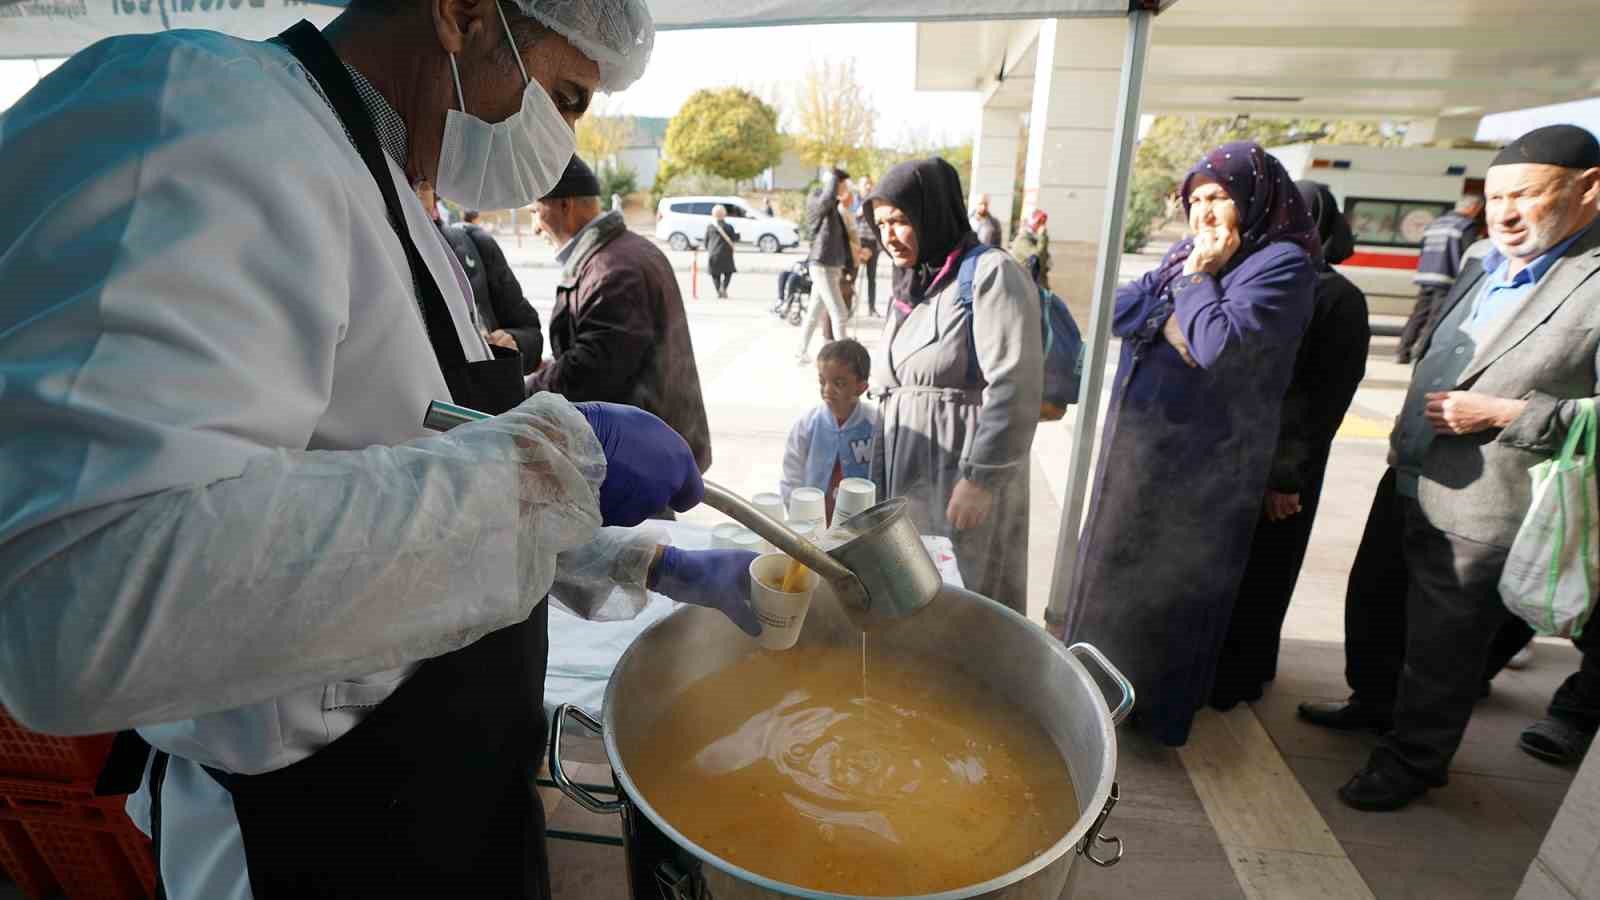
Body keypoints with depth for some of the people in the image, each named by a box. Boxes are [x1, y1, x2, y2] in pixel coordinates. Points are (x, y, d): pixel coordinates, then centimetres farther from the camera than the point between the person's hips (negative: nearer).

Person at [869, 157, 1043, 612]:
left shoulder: (990, 274, -10)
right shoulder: (911, 288, 16)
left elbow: (1014, 390, -18)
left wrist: (981, 479, -20)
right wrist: (880, 477, 18)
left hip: (966, 479, -7)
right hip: (906, 477, 8)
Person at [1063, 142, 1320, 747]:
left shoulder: (1284, 262, -11)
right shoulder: (1188, 252, 12)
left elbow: (1218, 343, -25)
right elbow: (1120, 309, 3)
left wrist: (1196, 276, -12)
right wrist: (1171, 321, -14)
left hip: (1199, 462, -8)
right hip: (1138, 442, 8)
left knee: (1170, 582, 6)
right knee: (1116, 567, 16)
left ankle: (1160, 704, 26)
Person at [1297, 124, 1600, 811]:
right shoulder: (1483, 268, 9)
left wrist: (1507, 414, -24)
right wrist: (1406, 438, 15)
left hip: (1478, 516, -8)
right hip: (1408, 487, 8)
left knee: (1441, 650, 8)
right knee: (1371, 607, 23)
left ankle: (1413, 760, 29)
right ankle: (1373, 703, 46)